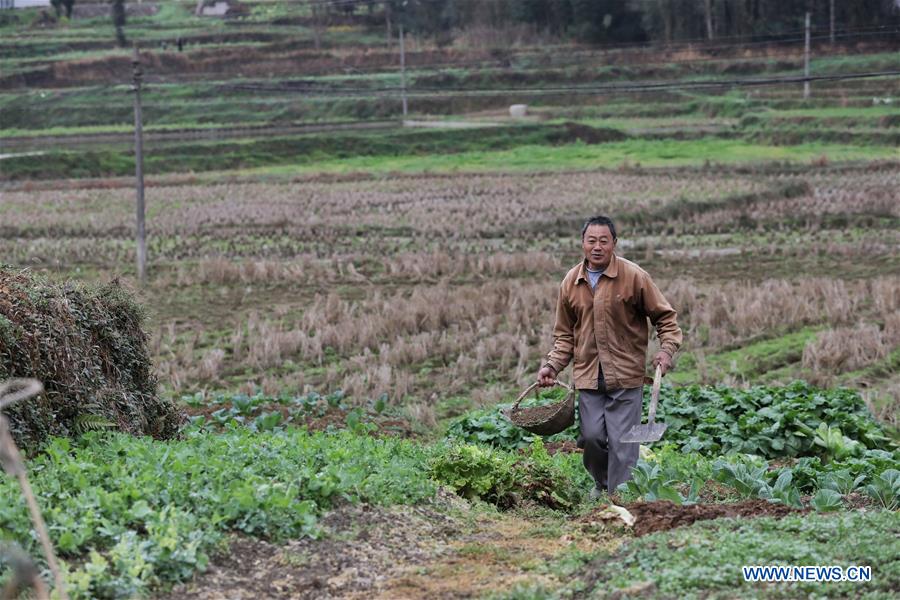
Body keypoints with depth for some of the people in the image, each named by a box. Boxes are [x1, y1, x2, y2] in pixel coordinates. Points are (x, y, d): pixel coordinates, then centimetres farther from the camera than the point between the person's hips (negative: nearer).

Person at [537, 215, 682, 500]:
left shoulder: (634, 276, -6)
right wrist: (552, 365, 4)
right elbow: (565, 334, 16)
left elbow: (665, 317, 2)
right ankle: (601, 484, 31)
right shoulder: (571, 282, 6)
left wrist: (667, 349, -14)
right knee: (592, 437, 4)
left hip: (626, 375, -3)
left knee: (622, 442, -6)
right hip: (587, 375, 4)